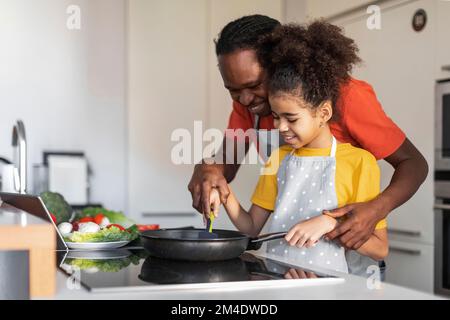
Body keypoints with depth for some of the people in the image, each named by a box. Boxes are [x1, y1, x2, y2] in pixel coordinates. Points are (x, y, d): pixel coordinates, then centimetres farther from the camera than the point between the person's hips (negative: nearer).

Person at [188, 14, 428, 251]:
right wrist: (208, 169, -30)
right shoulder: (247, 99, -8)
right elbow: (226, 165, -5)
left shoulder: (345, 96, -23)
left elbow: (413, 162, -15)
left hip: (349, 242, -4)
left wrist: (376, 209, -35)